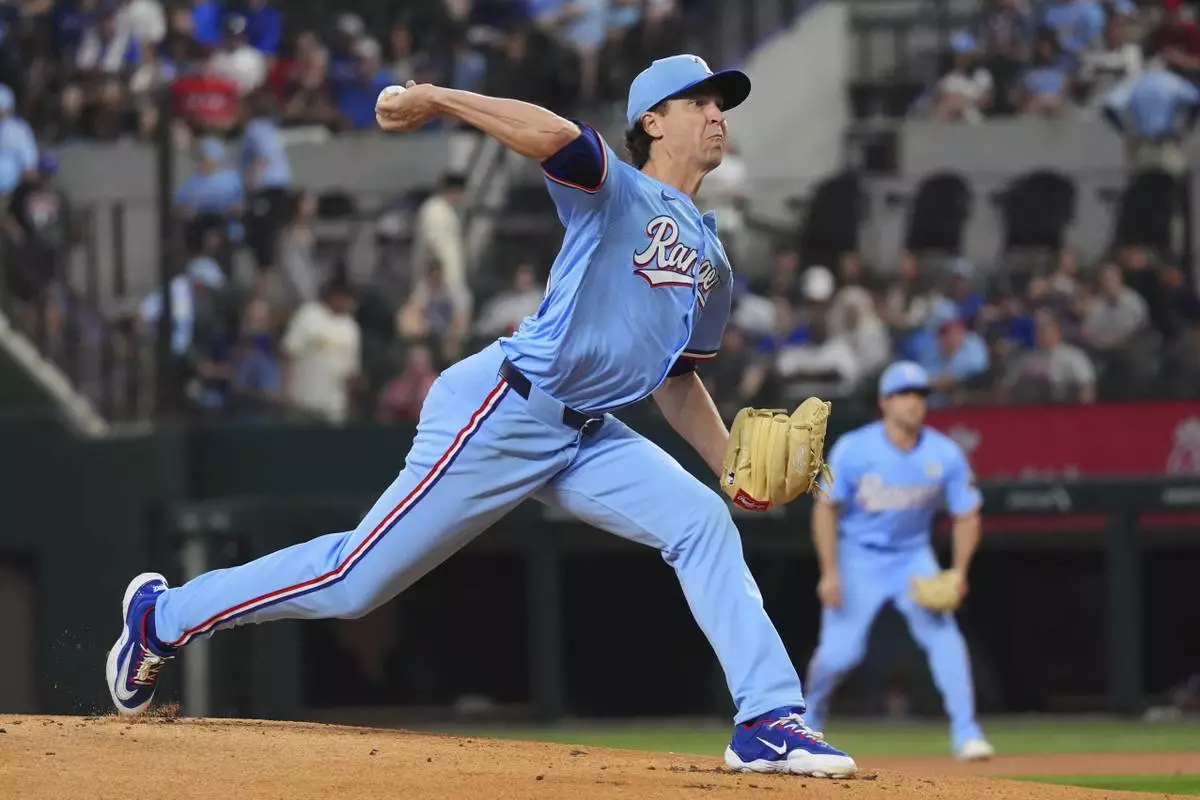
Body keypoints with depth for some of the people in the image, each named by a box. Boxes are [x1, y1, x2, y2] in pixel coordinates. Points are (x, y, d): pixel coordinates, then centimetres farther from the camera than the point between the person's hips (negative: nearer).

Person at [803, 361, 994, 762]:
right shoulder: (853, 450, -18)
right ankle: (810, 714, 24)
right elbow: (826, 508, -11)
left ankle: (966, 734, -14)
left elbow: (966, 515, -3)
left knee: (942, 634, -18)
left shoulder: (944, 455, -12)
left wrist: (959, 573, -15)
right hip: (858, 556, -2)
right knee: (839, 651, -7)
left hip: (912, 556, 2)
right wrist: (829, 573, -17)